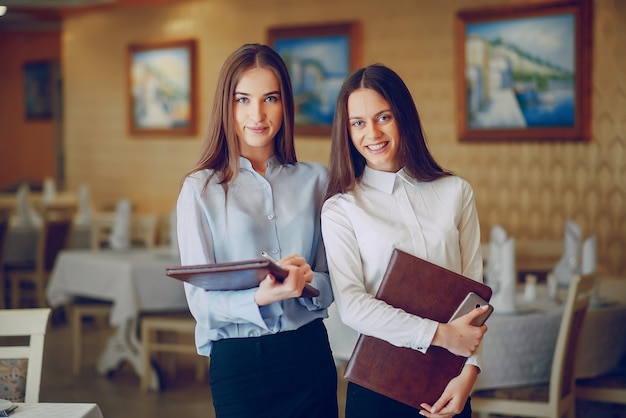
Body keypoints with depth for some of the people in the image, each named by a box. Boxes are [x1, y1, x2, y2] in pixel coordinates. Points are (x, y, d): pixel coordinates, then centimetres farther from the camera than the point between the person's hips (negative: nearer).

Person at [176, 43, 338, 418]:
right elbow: (200, 300, -9)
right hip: (239, 361, -2)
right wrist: (261, 297, -27)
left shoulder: (316, 180, 5)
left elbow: (336, 279, 5)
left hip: (310, 355, 3)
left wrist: (307, 282, -17)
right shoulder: (200, 190, -3)